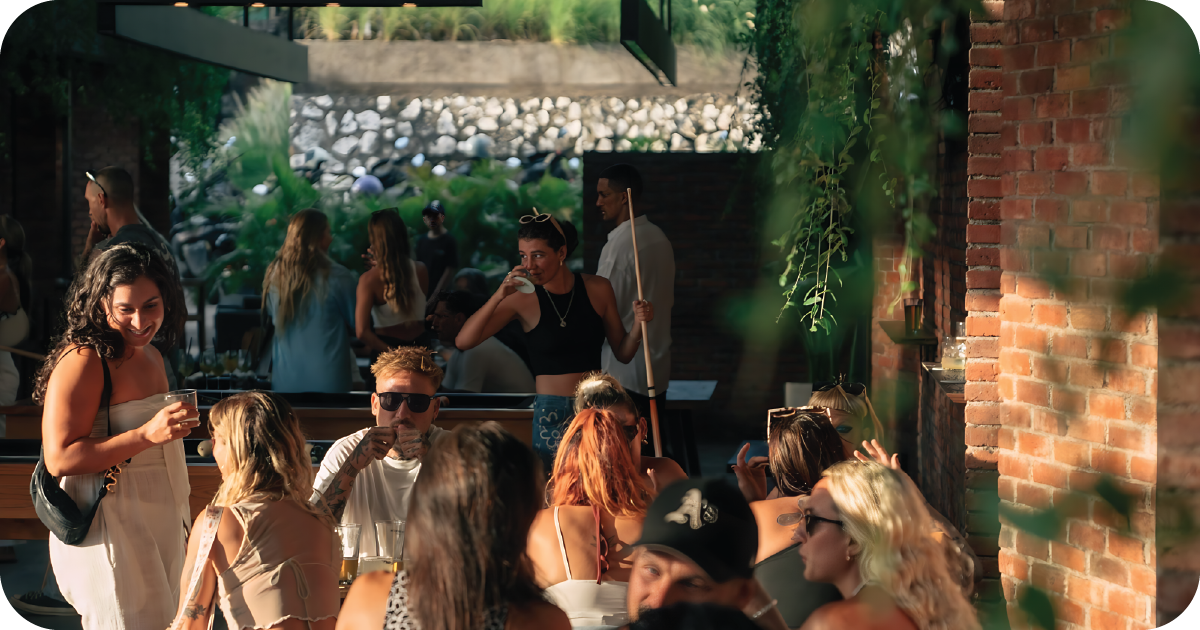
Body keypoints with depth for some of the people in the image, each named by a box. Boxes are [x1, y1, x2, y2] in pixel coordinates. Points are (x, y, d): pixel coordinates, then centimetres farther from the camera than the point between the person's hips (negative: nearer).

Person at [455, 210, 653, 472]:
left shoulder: (598, 289, 3)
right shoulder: (523, 299, -3)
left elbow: (623, 353, 12)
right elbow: (463, 341, -11)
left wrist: (639, 325, -7)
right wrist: (499, 296, -19)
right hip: (550, 416, -2)